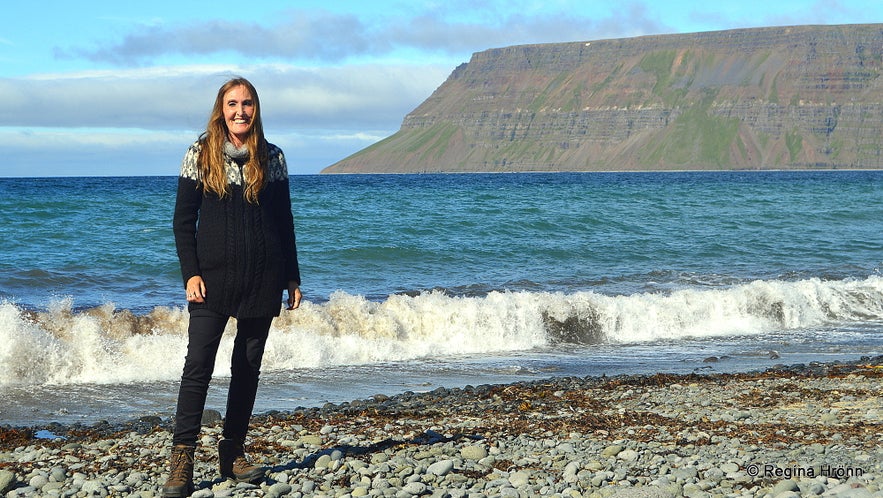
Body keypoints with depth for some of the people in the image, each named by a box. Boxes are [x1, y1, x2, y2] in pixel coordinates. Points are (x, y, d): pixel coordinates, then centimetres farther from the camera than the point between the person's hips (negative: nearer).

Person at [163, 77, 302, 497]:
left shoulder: (271, 157, 6)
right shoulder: (200, 154, 2)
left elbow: (284, 221, 10)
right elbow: (183, 220, 2)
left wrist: (292, 277, 7)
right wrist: (191, 273, -8)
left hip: (262, 279, 2)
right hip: (213, 276, -2)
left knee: (248, 367, 7)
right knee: (198, 363, -10)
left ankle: (233, 453, 16)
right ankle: (182, 459, -10)